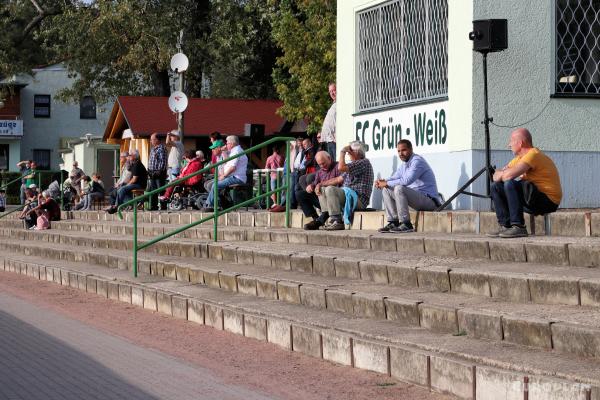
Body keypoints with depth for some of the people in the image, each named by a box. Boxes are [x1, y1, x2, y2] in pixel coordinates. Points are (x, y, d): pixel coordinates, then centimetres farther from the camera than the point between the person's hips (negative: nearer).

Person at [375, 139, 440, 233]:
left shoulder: (417, 161, -16)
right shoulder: (404, 165, 15)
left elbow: (406, 181, -29)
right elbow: (394, 178, 18)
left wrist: (386, 183, -21)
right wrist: (382, 182, -5)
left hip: (429, 199, -10)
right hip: (416, 196, 10)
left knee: (399, 188, -31)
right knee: (386, 190, 7)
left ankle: (406, 225, -28)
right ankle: (393, 223, 1)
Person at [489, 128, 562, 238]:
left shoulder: (533, 154, -17)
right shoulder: (520, 157, 14)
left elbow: (509, 175, -28)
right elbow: (496, 175, 13)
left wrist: (501, 175, -5)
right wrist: (502, 174, -11)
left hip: (548, 201, -10)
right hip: (533, 200, 10)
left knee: (510, 184, -28)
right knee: (496, 187, 7)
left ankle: (519, 227, -26)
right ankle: (505, 226, 1)